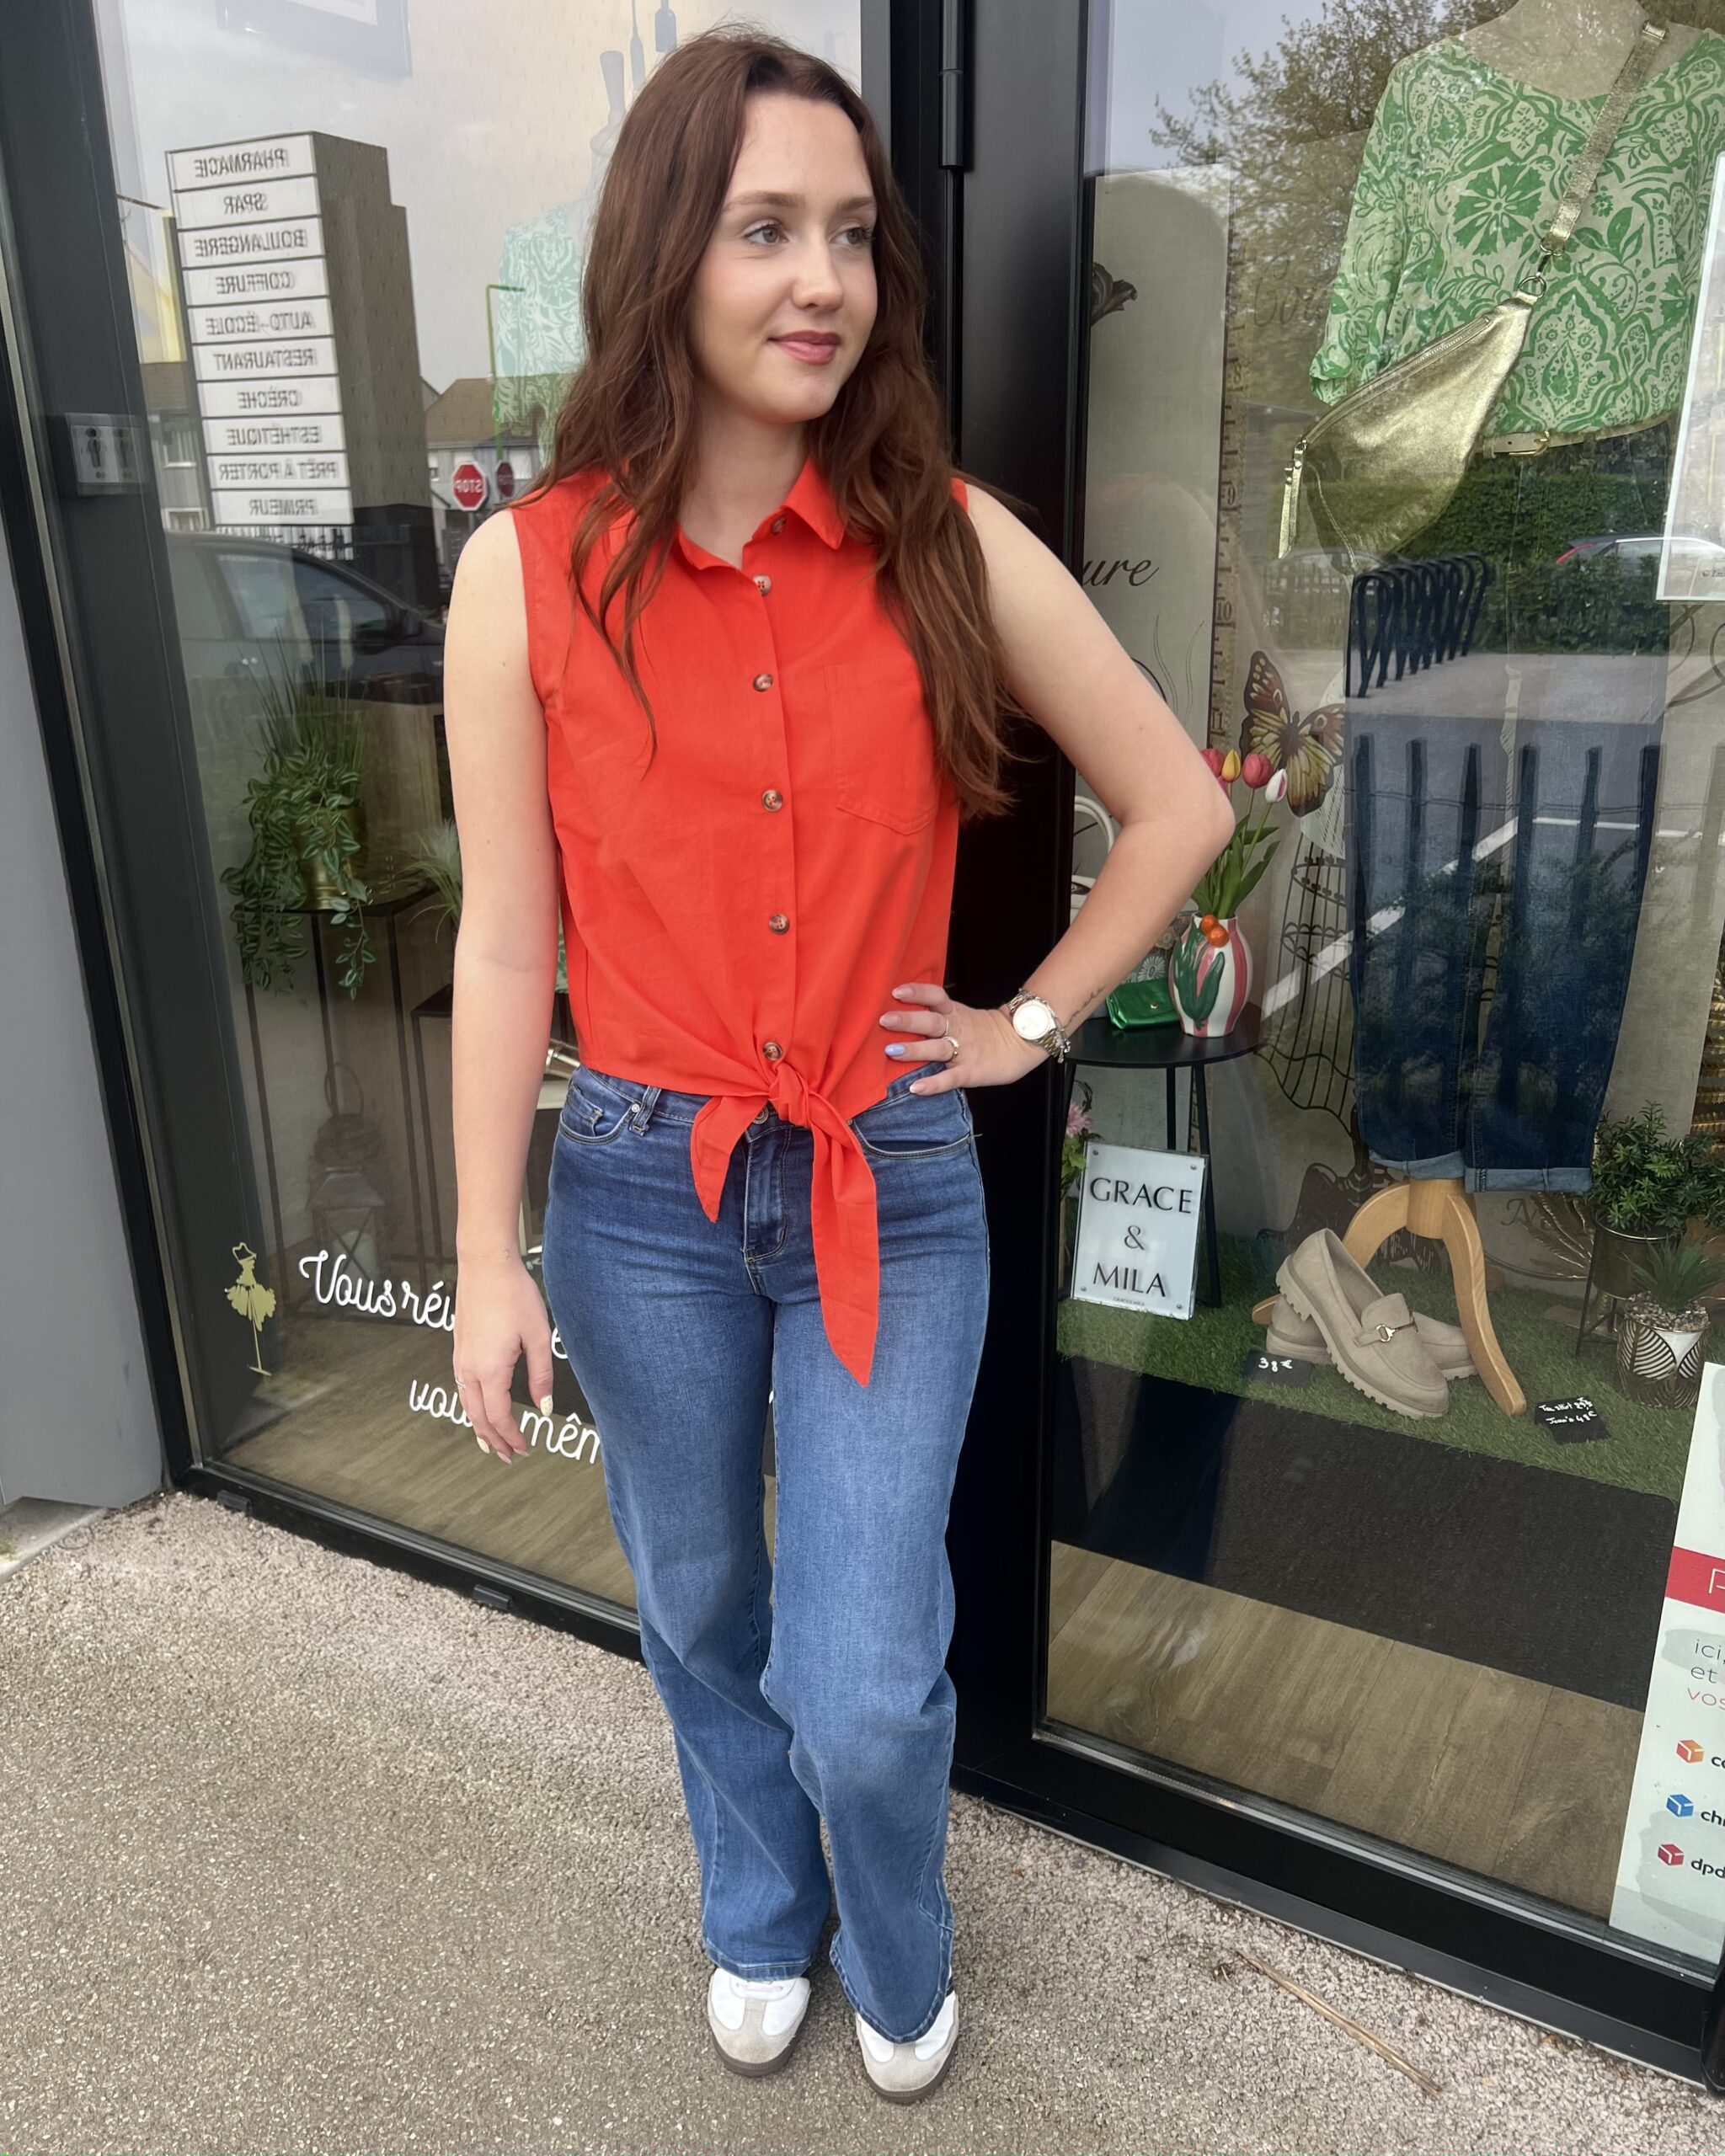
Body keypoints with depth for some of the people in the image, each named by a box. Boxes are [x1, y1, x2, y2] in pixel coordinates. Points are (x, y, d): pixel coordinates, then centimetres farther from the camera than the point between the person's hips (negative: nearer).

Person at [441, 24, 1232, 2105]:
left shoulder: (951, 545, -7)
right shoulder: (528, 571, -7)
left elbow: (1179, 803, 3)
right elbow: (504, 938, -4)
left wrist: (1029, 1023, 0)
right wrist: (488, 1258, -3)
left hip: (894, 1188, 0)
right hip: (642, 1189, 1)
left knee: (868, 1691, 3)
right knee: (701, 1617, 21)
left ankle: (899, 1966, 41)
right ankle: (758, 1922, 54)